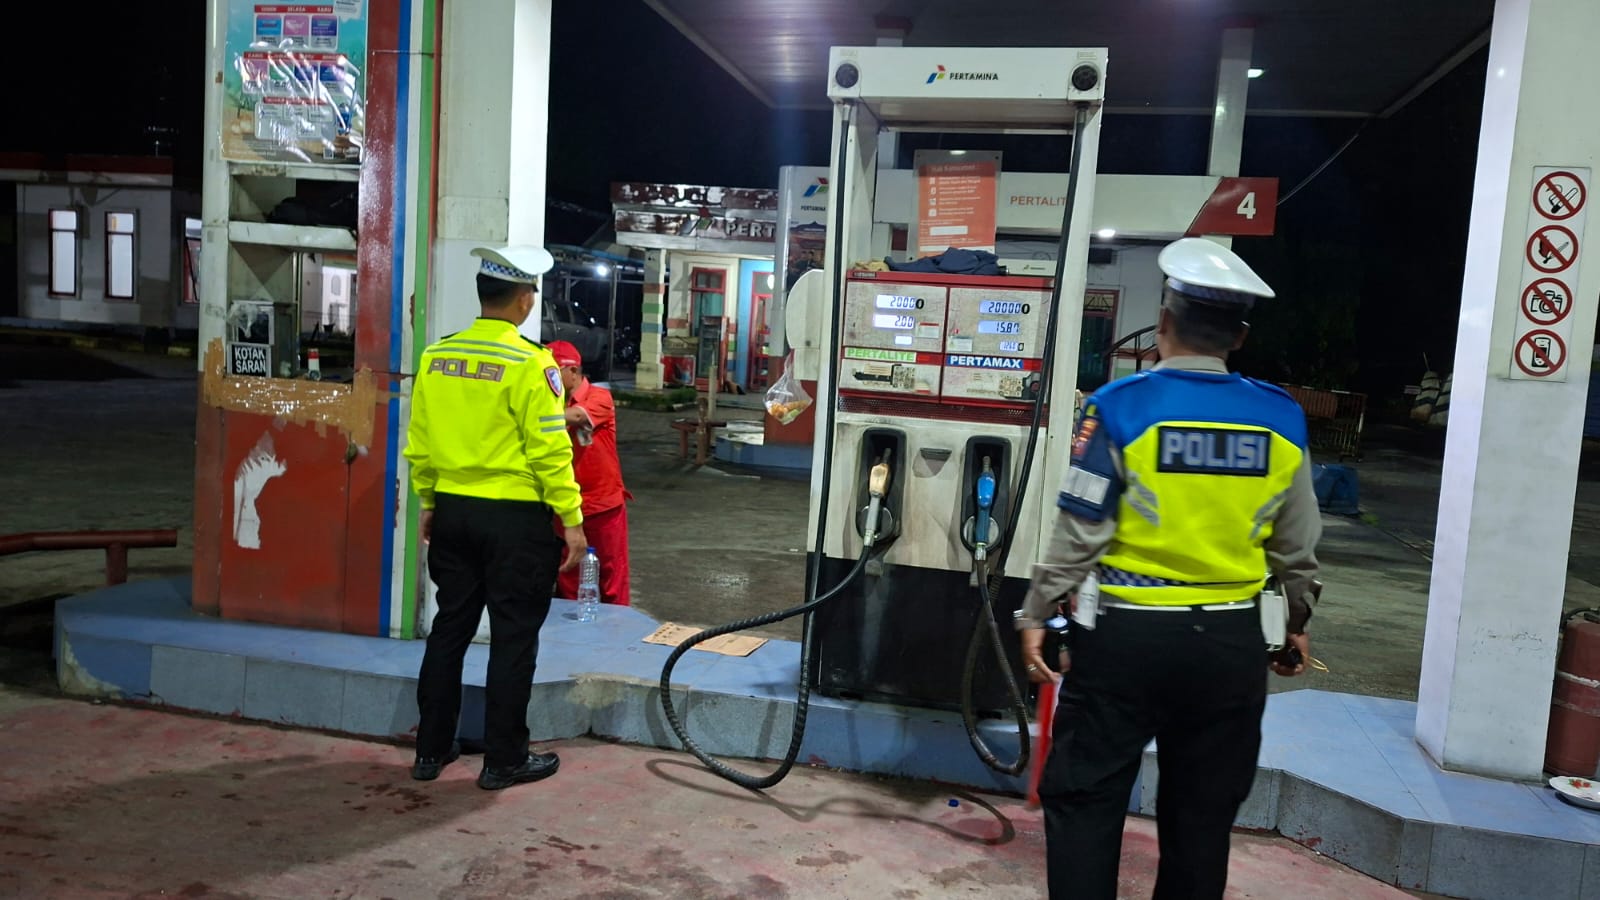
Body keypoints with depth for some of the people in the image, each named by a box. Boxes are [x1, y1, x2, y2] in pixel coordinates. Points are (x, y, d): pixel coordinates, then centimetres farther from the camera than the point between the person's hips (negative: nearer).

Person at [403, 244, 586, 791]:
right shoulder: (529, 363, -14)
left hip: (453, 513, 6)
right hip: (515, 519, -6)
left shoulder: (436, 356, 3)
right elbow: (549, 450, -15)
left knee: (449, 629, 16)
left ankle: (431, 750, 26)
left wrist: (429, 503, 19)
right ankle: (504, 760, 15)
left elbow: (419, 444, 8)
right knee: (513, 638, 5)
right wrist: (571, 518, -9)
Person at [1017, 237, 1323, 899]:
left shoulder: (1120, 406, -11)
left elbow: (1080, 533, -10)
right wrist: (1297, 622, 25)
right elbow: (1298, 547, 9)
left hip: (1125, 635, -3)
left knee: (1084, 798, 9)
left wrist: (1037, 616, 0)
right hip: (1230, 642, 4)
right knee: (1203, 810, 17)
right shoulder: (1281, 419, 0)